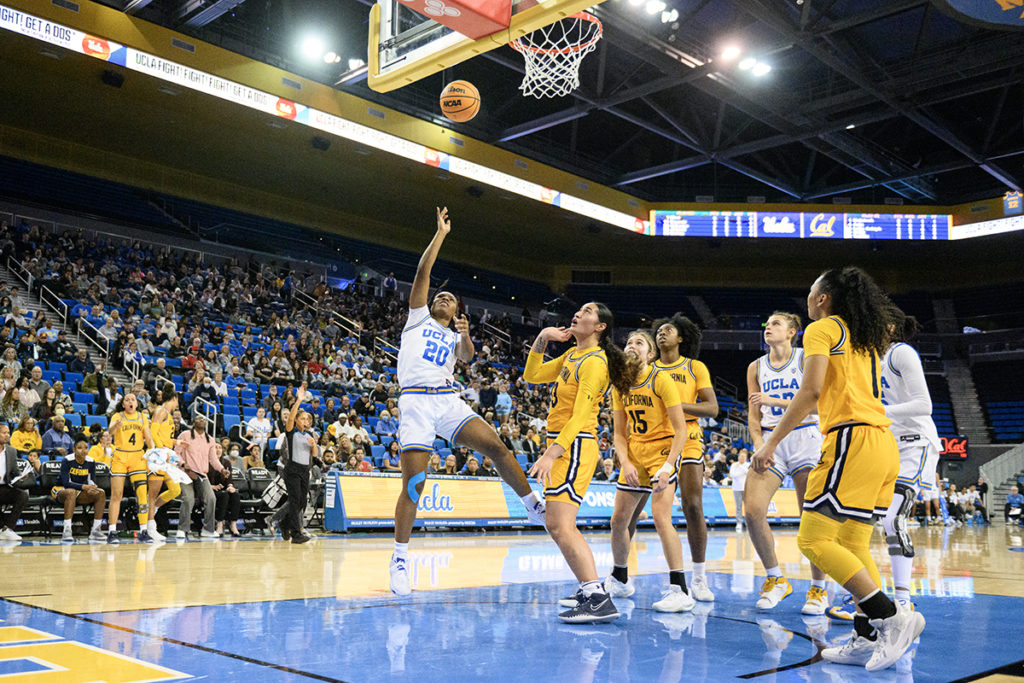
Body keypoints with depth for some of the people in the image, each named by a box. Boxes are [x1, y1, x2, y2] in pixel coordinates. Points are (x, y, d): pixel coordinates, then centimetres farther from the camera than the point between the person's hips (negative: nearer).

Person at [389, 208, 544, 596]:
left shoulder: (454, 337, 24)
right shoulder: (418, 319, 18)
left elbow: (466, 357, 1)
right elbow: (423, 272, 9)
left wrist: (465, 336, -19)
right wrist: (441, 234, 10)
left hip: (449, 401, 3)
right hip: (416, 401, -3)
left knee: (494, 446, -14)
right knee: (413, 483, -9)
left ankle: (535, 508, -1)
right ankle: (399, 559, 0)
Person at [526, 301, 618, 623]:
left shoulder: (594, 361, -14)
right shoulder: (572, 355, 13)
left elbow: (580, 417, -22)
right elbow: (532, 375, 21)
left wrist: (551, 454, -29)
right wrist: (542, 339, 8)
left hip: (575, 446, -10)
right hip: (559, 443, 10)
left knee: (561, 525, -18)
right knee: (558, 525, 14)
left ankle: (599, 599, -20)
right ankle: (588, 589, 24)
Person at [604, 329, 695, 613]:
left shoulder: (661, 380, -13)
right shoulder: (620, 385, 4)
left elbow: (681, 430, -15)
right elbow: (620, 433, 8)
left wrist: (668, 466, -24)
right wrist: (625, 463, -9)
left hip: (662, 450, -6)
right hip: (634, 454, 6)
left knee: (661, 517, -21)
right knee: (619, 520, 7)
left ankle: (680, 590, -17)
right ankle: (619, 580, 28)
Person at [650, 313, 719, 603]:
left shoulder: (695, 368, 6)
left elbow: (712, 407, -2)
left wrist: (677, 404, -16)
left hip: (686, 442, -2)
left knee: (693, 507, -9)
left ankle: (698, 578, 3)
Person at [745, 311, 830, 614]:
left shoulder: (807, 358, 1)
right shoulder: (756, 367, 12)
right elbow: (754, 416, 11)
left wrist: (773, 400, -18)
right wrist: (758, 443, -7)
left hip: (805, 439, -3)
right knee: (752, 510, -13)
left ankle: (819, 588, 11)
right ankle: (775, 579, 4)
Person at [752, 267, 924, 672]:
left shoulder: (822, 328, 0)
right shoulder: (866, 339, 25)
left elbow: (811, 390, -12)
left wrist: (771, 443, -11)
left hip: (853, 439, -9)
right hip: (883, 441, 9)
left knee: (814, 539, -10)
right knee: (853, 545, 10)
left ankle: (892, 617, -15)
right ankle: (867, 638, 4)